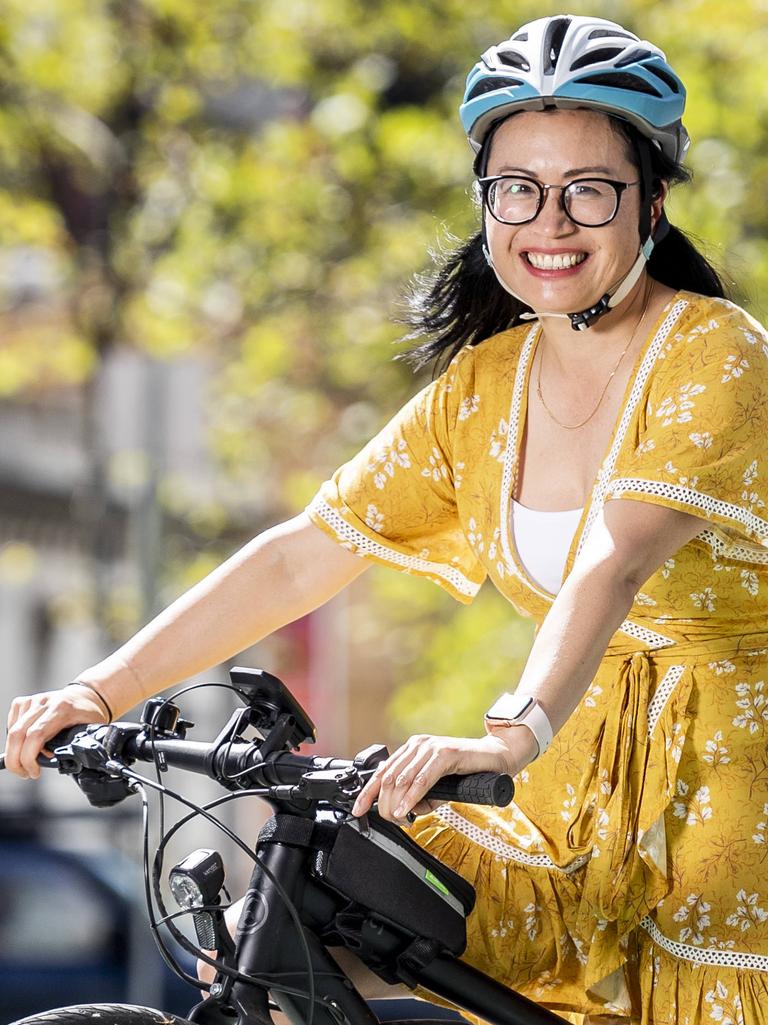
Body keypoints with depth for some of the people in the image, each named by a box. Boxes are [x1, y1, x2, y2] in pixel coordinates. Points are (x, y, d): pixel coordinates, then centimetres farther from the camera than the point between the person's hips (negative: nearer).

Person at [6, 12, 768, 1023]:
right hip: (585, 784, 5)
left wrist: (517, 732, -46)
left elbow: (611, 568, -30)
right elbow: (299, 558, 3)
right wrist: (100, 690, -7)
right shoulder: (482, 388, 6)